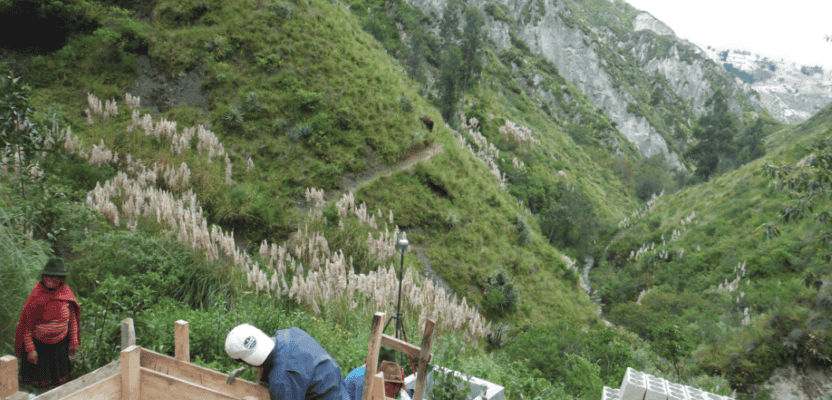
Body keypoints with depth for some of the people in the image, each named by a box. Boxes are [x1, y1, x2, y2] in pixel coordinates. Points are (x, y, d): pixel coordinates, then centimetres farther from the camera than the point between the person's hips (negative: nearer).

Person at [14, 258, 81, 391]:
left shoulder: (66, 293, -7)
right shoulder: (36, 297, -17)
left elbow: (72, 319, 5)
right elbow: (26, 326, -10)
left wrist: (74, 341, 6)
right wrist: (30, 349, -10)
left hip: (60, 344, 3)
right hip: (39, 344, -3)